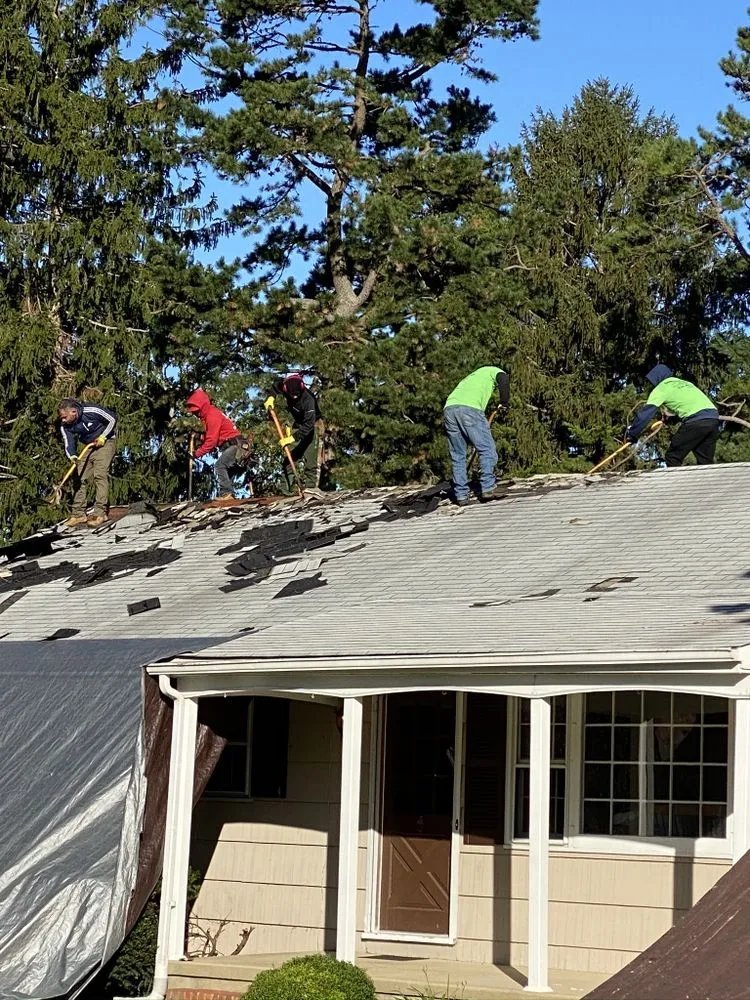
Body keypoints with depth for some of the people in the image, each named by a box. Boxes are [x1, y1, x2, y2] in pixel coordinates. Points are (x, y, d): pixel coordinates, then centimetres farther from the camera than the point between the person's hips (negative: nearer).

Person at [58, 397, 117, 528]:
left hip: (104, 442, -6)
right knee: (80, 477, -1)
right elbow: (69, 444, -16)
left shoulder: (92, 411, -26)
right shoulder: (65, 426, -10)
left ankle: (100, 513, -20)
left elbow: (112, 419, -15)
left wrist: (103, 437, -15)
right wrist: (73, 457, -37)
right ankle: (79, 513, 5)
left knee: (100, 475, -18)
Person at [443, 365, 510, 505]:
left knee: (457, 455, 13)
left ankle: (461, 496, 11)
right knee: (487, 449, 4)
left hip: (448, 408, 6)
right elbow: (503, 379, -2)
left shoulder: (469, 378, 43)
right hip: (469, 408, -6)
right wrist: (504, 403, 8)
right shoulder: (492, 371, 24)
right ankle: (487, 488, -1)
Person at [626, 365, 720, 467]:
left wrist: (632, 434, 11)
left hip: (696, 420, -7)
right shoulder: (685, 383, 32)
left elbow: (646, 412, 6)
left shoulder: (662, 387, 11)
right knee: (706, 462, 10)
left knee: (672, 458, 2)